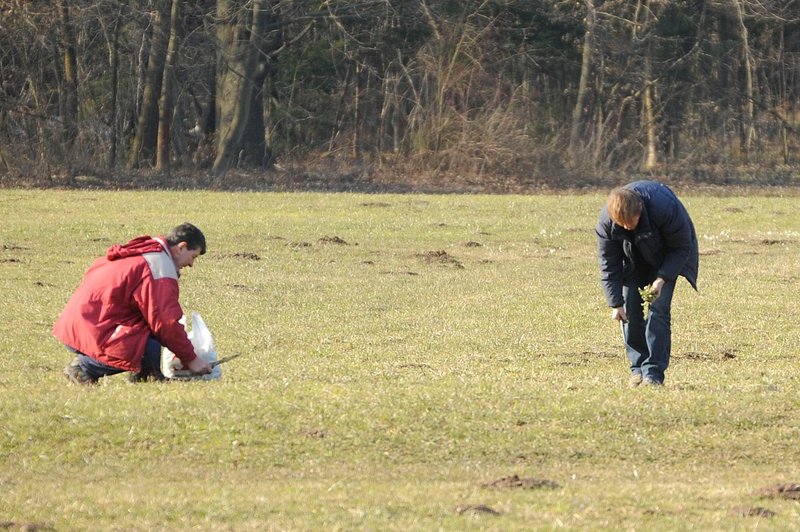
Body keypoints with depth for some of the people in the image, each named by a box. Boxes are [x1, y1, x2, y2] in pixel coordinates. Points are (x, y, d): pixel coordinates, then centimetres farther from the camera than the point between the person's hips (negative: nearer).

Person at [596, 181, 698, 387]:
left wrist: (662, 279, -30)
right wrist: (615, 303, -18)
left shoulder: (666, 208, -38)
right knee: (630, 310, -7)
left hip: (667, 256, -3)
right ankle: (638, 368, 5)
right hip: (633, 258, 3)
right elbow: (608, 264, -16)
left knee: (658, 308, -17)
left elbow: (682, 247, -22)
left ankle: (653, 373, -16)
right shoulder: (606, 221, -28)